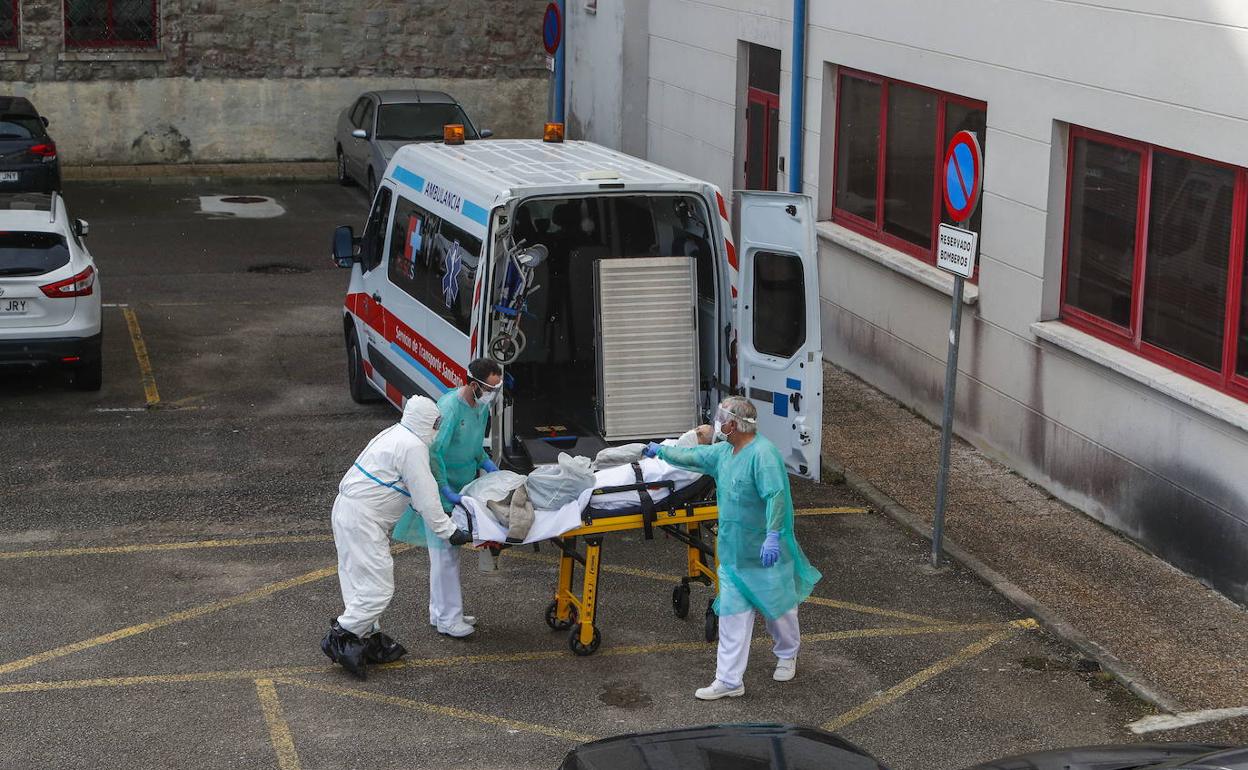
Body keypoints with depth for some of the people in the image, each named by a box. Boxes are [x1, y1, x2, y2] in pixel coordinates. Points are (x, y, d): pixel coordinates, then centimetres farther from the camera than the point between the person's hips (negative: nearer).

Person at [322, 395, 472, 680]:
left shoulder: (395, 434, 16)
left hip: (347, 510, 11)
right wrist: (449, 531, -6)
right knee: (379, 587, -8)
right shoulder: (413, 447, -16)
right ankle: (340, 637, -5)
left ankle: (369, 638, 23)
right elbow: (426, 499, -15)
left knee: (362, 583, 16)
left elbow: (422, 490, 27)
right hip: (361, 520, -11)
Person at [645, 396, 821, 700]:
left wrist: (772, 535, -37)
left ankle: (787, 655, 39)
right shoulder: (723, 452, 6)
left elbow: (776, 496, -30)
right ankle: (729, 680, 8)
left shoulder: (763, 453, -21)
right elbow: (692, 456, 24)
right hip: (734, 554, 8)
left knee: (778, 606, 12)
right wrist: (660, 451, 31)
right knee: (732, 614, 5)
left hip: (766, 554, -8)